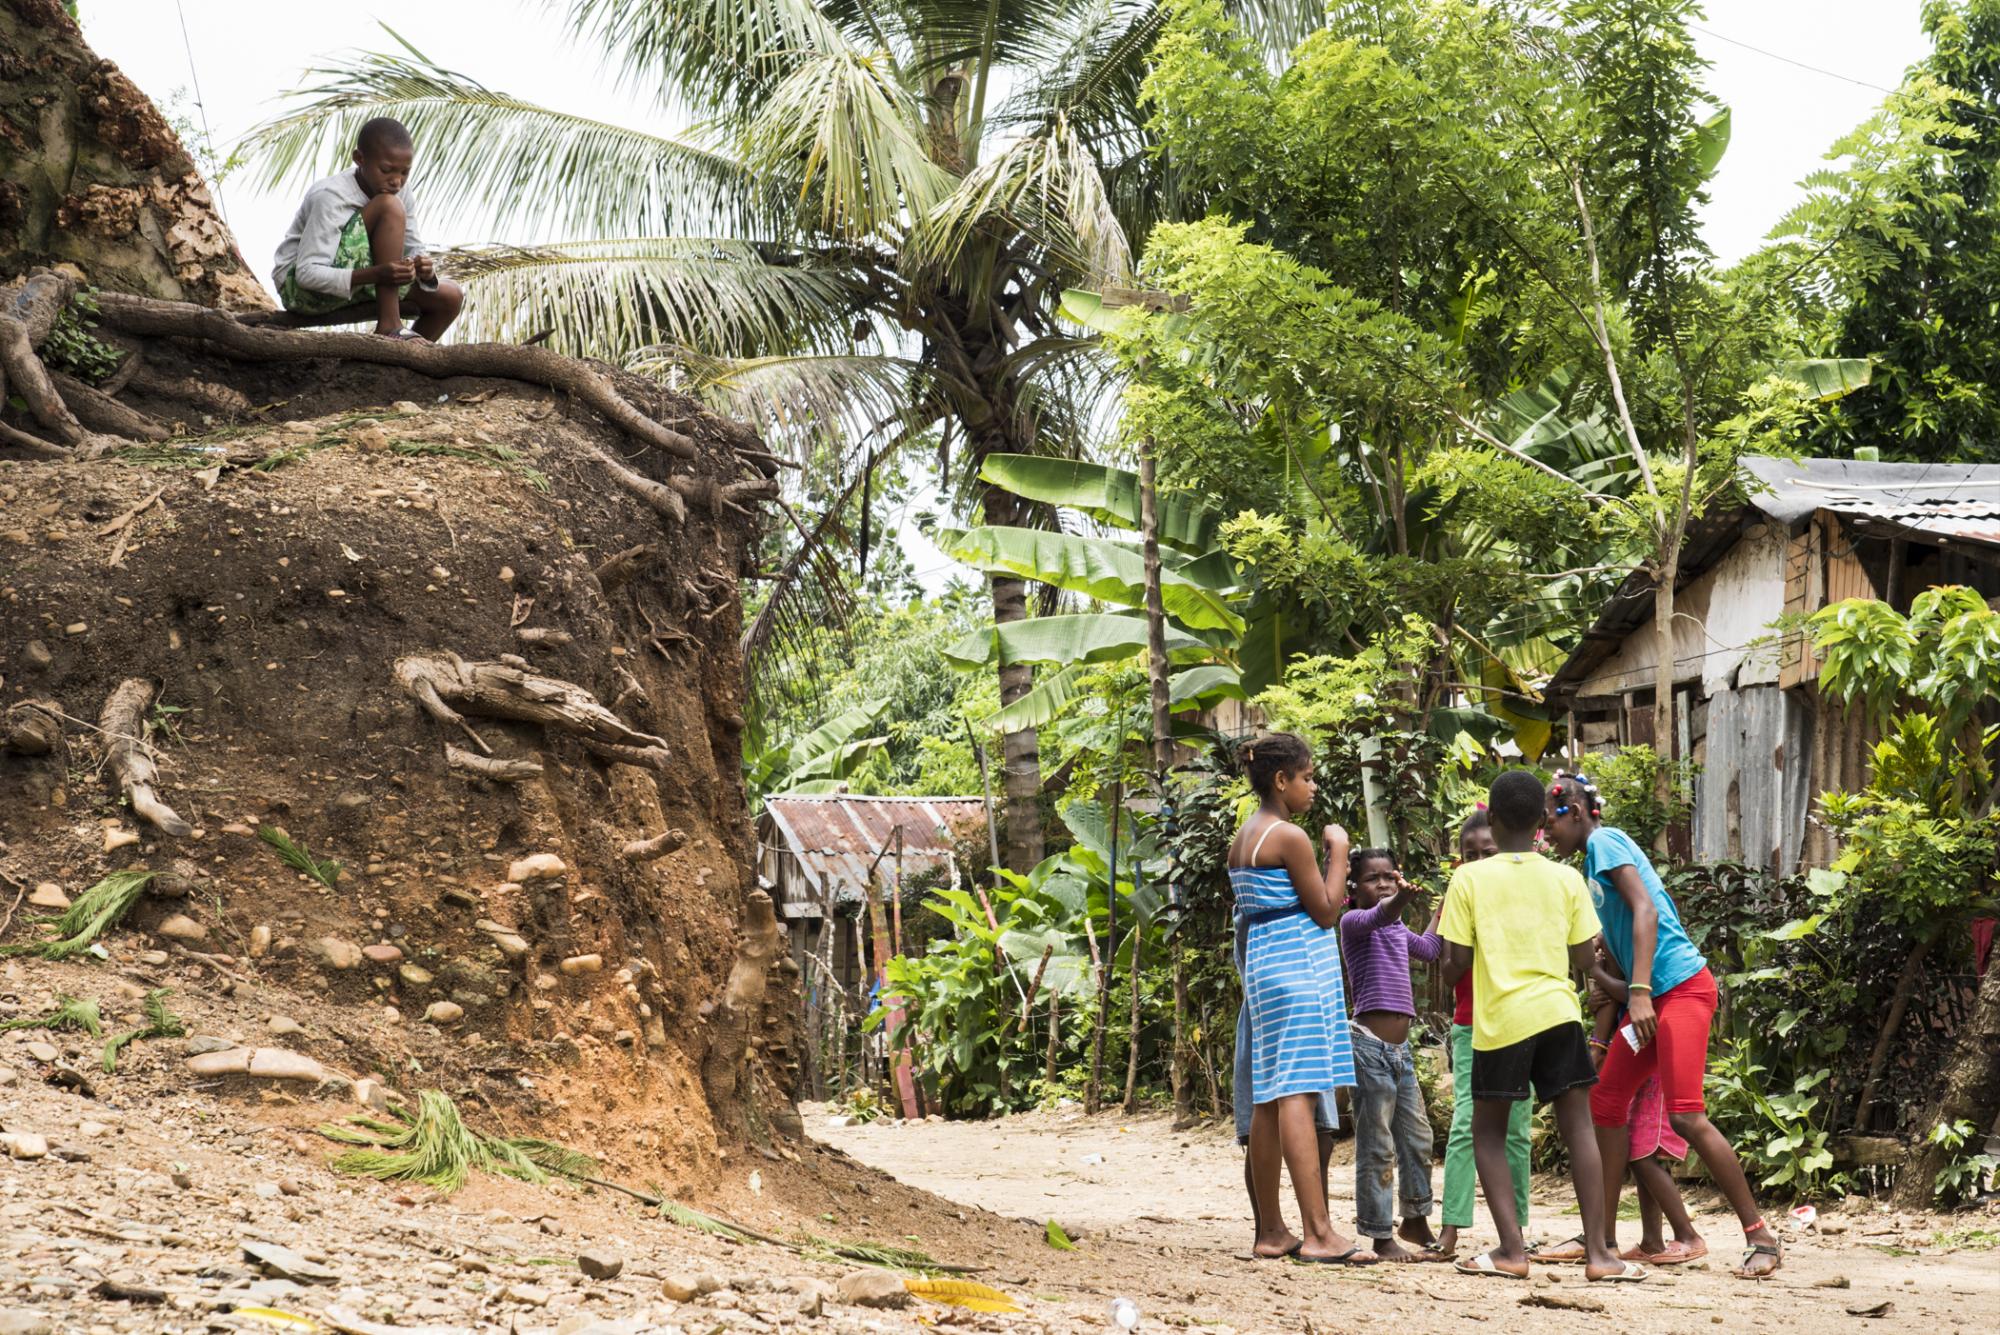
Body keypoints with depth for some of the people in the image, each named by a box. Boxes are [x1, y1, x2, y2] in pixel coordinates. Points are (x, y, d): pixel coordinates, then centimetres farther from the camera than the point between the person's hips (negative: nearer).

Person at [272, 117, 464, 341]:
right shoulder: (331, 198, -25)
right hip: (300, 288, -8)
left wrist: (423, 269, -27)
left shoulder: (402, 198, -1)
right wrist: (377, 274, -42)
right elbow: (307, 273, -30)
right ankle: (389, 326, -27)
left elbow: (413, 251, 0)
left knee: (450, 297, -3)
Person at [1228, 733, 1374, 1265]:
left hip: (1261, 965, 9)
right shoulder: (1290, 837, -12)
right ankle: (1318, 1233, -17)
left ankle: (1271, 1232, 11)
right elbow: (1326, 912, -9)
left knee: (1269, 1100, 9)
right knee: (1299, 1095, -14)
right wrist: (1338, 850, -1)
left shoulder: (1242, 839, 15)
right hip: (1299, 966, -9)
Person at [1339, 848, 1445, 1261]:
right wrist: (1401, 900, -52)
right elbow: (1378, 916, -31)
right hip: (1370, 1045, -8)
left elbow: (1428, 949, 37)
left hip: (1401, 1049, 8)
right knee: (1377, 1147, -5)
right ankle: (1382, 1238, 0)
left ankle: (1415, 1222, 28)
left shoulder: (1398, 930, 19)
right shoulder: (1353, 921, -7)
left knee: (1418, 1139, 13)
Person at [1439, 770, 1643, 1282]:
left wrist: (1445, 972, 19)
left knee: (1488, 1133, 10)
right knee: (1578, 1129, 3)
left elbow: (1456, 964, -3)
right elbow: (1583, 961, 7)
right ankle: (1597, 1251, -5)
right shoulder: (1567, 879, 4)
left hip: (1498, 1019, -2)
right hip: (1557, 1013, 2)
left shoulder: (1468, 879, -2)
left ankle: (1511, 1249, -2)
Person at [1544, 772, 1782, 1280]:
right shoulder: (1593, 861, 21)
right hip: (1651, 997, 10)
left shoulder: (1605, 841, -5)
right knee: (1606, 1102, 8)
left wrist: (1639, 992, -24)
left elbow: (1645, 910, -18)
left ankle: (1761, 1237, -11)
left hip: (1681, 986, -10)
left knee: (1686, 1116, -15)